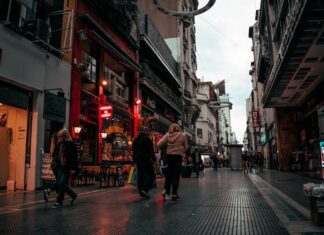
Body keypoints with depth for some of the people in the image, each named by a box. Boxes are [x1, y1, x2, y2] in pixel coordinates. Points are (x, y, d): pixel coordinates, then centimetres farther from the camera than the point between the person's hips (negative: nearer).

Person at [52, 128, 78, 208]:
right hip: (60, 167, 8)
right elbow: (58, 156, 18)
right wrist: (57, 165, 14)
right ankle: (74, 195, 25)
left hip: (67, 167, -8)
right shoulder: (60, 144, 11)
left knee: (62, 183, -8)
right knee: (60, 184, 8)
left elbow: (74, 157, -13)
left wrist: (73, 168, -17)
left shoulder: (71, 144, -11)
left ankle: (59, 201, 4)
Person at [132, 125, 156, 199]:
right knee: (151, 175, -5)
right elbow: (151, 150, -13)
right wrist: (153, 158, -7)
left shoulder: (135, 140, 15)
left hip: (138, 160, 8)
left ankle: (141, 191, 11)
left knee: (140, 175, 10)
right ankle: (145, 189, -20)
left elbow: (134, 151, 20)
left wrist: (135, 159, 24)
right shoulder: (147, 139, -9)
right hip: (146, 160, -7)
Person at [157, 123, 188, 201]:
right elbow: (186, 147, 6)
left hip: (169, 156, 3)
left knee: (169, 174, 17)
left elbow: (159, 145, -6)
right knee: (176, 175, 4)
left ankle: (166, 192, 20)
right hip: (178, 156, -2)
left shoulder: (167, 135, 0)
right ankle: (174, 194, 6)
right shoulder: (183, 135, -1)